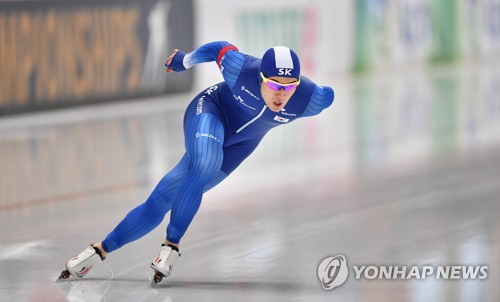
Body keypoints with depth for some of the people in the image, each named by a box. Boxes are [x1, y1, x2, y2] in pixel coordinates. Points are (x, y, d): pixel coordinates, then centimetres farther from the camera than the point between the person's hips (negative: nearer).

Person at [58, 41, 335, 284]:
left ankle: (102, 249, 7)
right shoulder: (241, 69, -33)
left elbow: (327, 95, -5)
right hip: (211, 109, -3)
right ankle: (171, 245, -24)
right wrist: (185, 61, 9)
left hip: (239, 144, 3)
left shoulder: (310, 100, -29)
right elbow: (218, 49, -11)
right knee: (204, 166, -37)